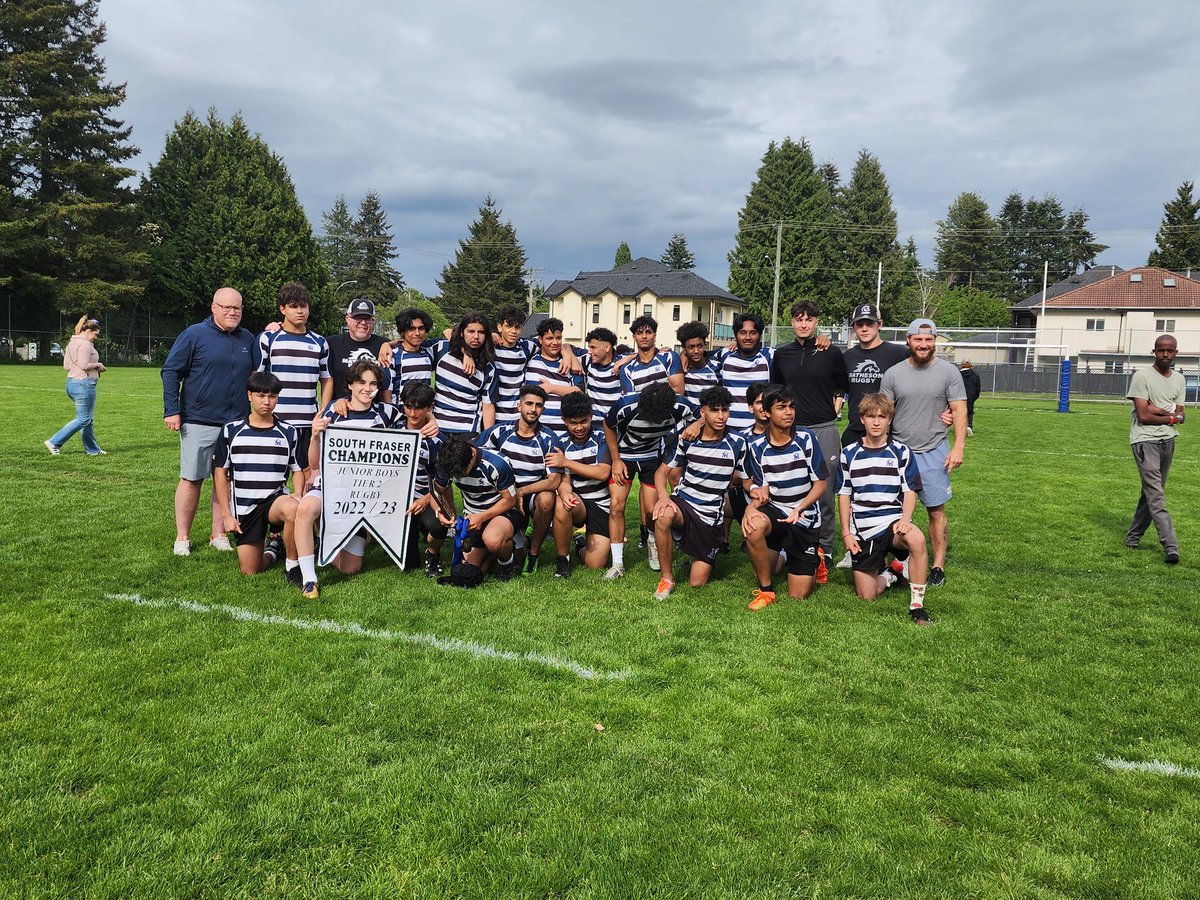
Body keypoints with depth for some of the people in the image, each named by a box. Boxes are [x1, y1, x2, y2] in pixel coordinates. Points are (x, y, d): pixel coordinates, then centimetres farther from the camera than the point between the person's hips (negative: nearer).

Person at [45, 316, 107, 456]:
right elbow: (84, 365, -23)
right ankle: (54, 442, -5)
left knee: (88, 418, 15)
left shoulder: (72, 343, 17)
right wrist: (98, 365, -5)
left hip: (72, 382, 11)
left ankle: (92, 449, 19)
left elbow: (66, 366, 18)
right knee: (83, 419, -5)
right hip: (84, 384, -11)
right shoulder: (85, 344, -14)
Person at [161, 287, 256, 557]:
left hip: (236, 423, 4)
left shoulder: (248, 340, 11)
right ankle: (182, 538, 12)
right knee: (191, 479, 1)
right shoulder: (195, 335, -3)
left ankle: (219, 535, 18)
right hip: (198, 422, -4)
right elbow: (171, 371, -3)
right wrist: (171, 410, -8)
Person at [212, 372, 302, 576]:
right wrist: (226, 515, 0)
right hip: (244, 508, 1)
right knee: (250, 572, -3)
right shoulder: (231, 430, 2)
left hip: (276, 499, -1)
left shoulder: (288, 433, 2)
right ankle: (274, 549, 32)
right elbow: (220, 473, 5)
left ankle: (293, 565, -17)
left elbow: (298, 471, 8)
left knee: (292, 508, -39)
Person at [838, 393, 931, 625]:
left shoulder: (901, 452, 2)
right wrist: (846, 533, 2)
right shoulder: (849, 455, 5)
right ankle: (890, 574, 34)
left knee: (917, 539, -39)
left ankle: (916, 604, -23)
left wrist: (905, 519, -17)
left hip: (892, 519, -1)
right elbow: (844, 495, 8)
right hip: (861, 530, 2)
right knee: (866, 596, -1)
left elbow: (910, 491, 2)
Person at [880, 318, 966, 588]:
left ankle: (938, 566, 11)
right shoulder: (893, 374, 3)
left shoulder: (949, 371, 0)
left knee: (936, 510, 3)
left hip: (934, 452, -1)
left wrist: (958, 447, -11)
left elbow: (960, 411, -2)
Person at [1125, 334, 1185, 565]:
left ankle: (1133, 537, 24)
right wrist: (1171, 417, -4)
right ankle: (1171, 548, -15)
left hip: (1167, 441, 6)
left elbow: (1180, 416, 4)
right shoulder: (1142, 376, -7)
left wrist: (1156, 410, -13)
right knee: (1156, 496, -10)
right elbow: (1143, 416, -14)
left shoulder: (1179, 380, 12)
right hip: (1145, 440, -6)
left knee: (1152, 492, 11)